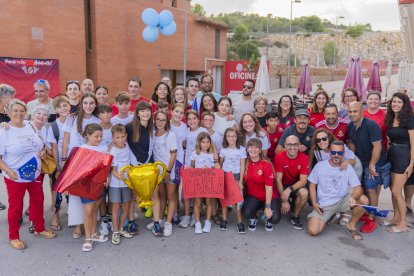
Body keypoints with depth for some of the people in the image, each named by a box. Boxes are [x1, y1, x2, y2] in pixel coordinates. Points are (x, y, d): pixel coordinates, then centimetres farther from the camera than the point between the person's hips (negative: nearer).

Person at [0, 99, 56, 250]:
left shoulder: (31, 126, 2)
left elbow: (41, 144, 17)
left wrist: (43, 150, -5)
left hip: (35, 174, 5)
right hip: (15, 177, -5)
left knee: (38, 201, 18)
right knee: (15, 206, 8)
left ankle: (39, 228, 38)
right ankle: (13, 237, 26)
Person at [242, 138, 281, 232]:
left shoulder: (266, 165, -15)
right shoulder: (245, 163, -4)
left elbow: (269, 187, -17)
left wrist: (267, 207, -21)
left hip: (269, 196, -2)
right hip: (252, 196, 2)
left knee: (275, 218, -24)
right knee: (246, 213, -27)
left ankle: (267, 219, 15)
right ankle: (253, 219, 12)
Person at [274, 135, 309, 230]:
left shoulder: (304, 158, -16)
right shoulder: (279, 157, -17)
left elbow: (303, 180, -17)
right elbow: (278, 180, -15)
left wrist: (290, 189, -35)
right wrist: (284, 200, -20)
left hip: (297, 185, 1)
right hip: (283, 185, 0)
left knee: (304, 193, -35)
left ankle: (295, 216, -7)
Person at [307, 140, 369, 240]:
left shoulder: (348, 168, -3)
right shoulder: (320, 166, -4)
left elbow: (358, 188, -11)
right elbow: (312, 185, 3)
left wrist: (353, 197, -34)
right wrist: (314, 203, -9)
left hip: (342, 201, 1)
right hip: (324, 205, -1)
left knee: (364, 200, -27)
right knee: (313, 231, -20)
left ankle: (351, 225, 0)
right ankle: (327, 217, 15)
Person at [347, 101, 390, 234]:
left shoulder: (371, 125, -22)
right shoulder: (350, 126, 1)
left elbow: (377, 146, -24)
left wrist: (372, 165, -21)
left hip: (374, 163, -7)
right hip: (360, 162, 7)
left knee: (370, 189, -4)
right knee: (362, 189, 12)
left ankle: (371, 219, 7)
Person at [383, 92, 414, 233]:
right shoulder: (389, 119, 8)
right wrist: (388, 153, 9)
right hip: (392, 154, 7)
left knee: (396, 191, -5)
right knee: (393, 189, 13)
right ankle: (396, 218, 27)